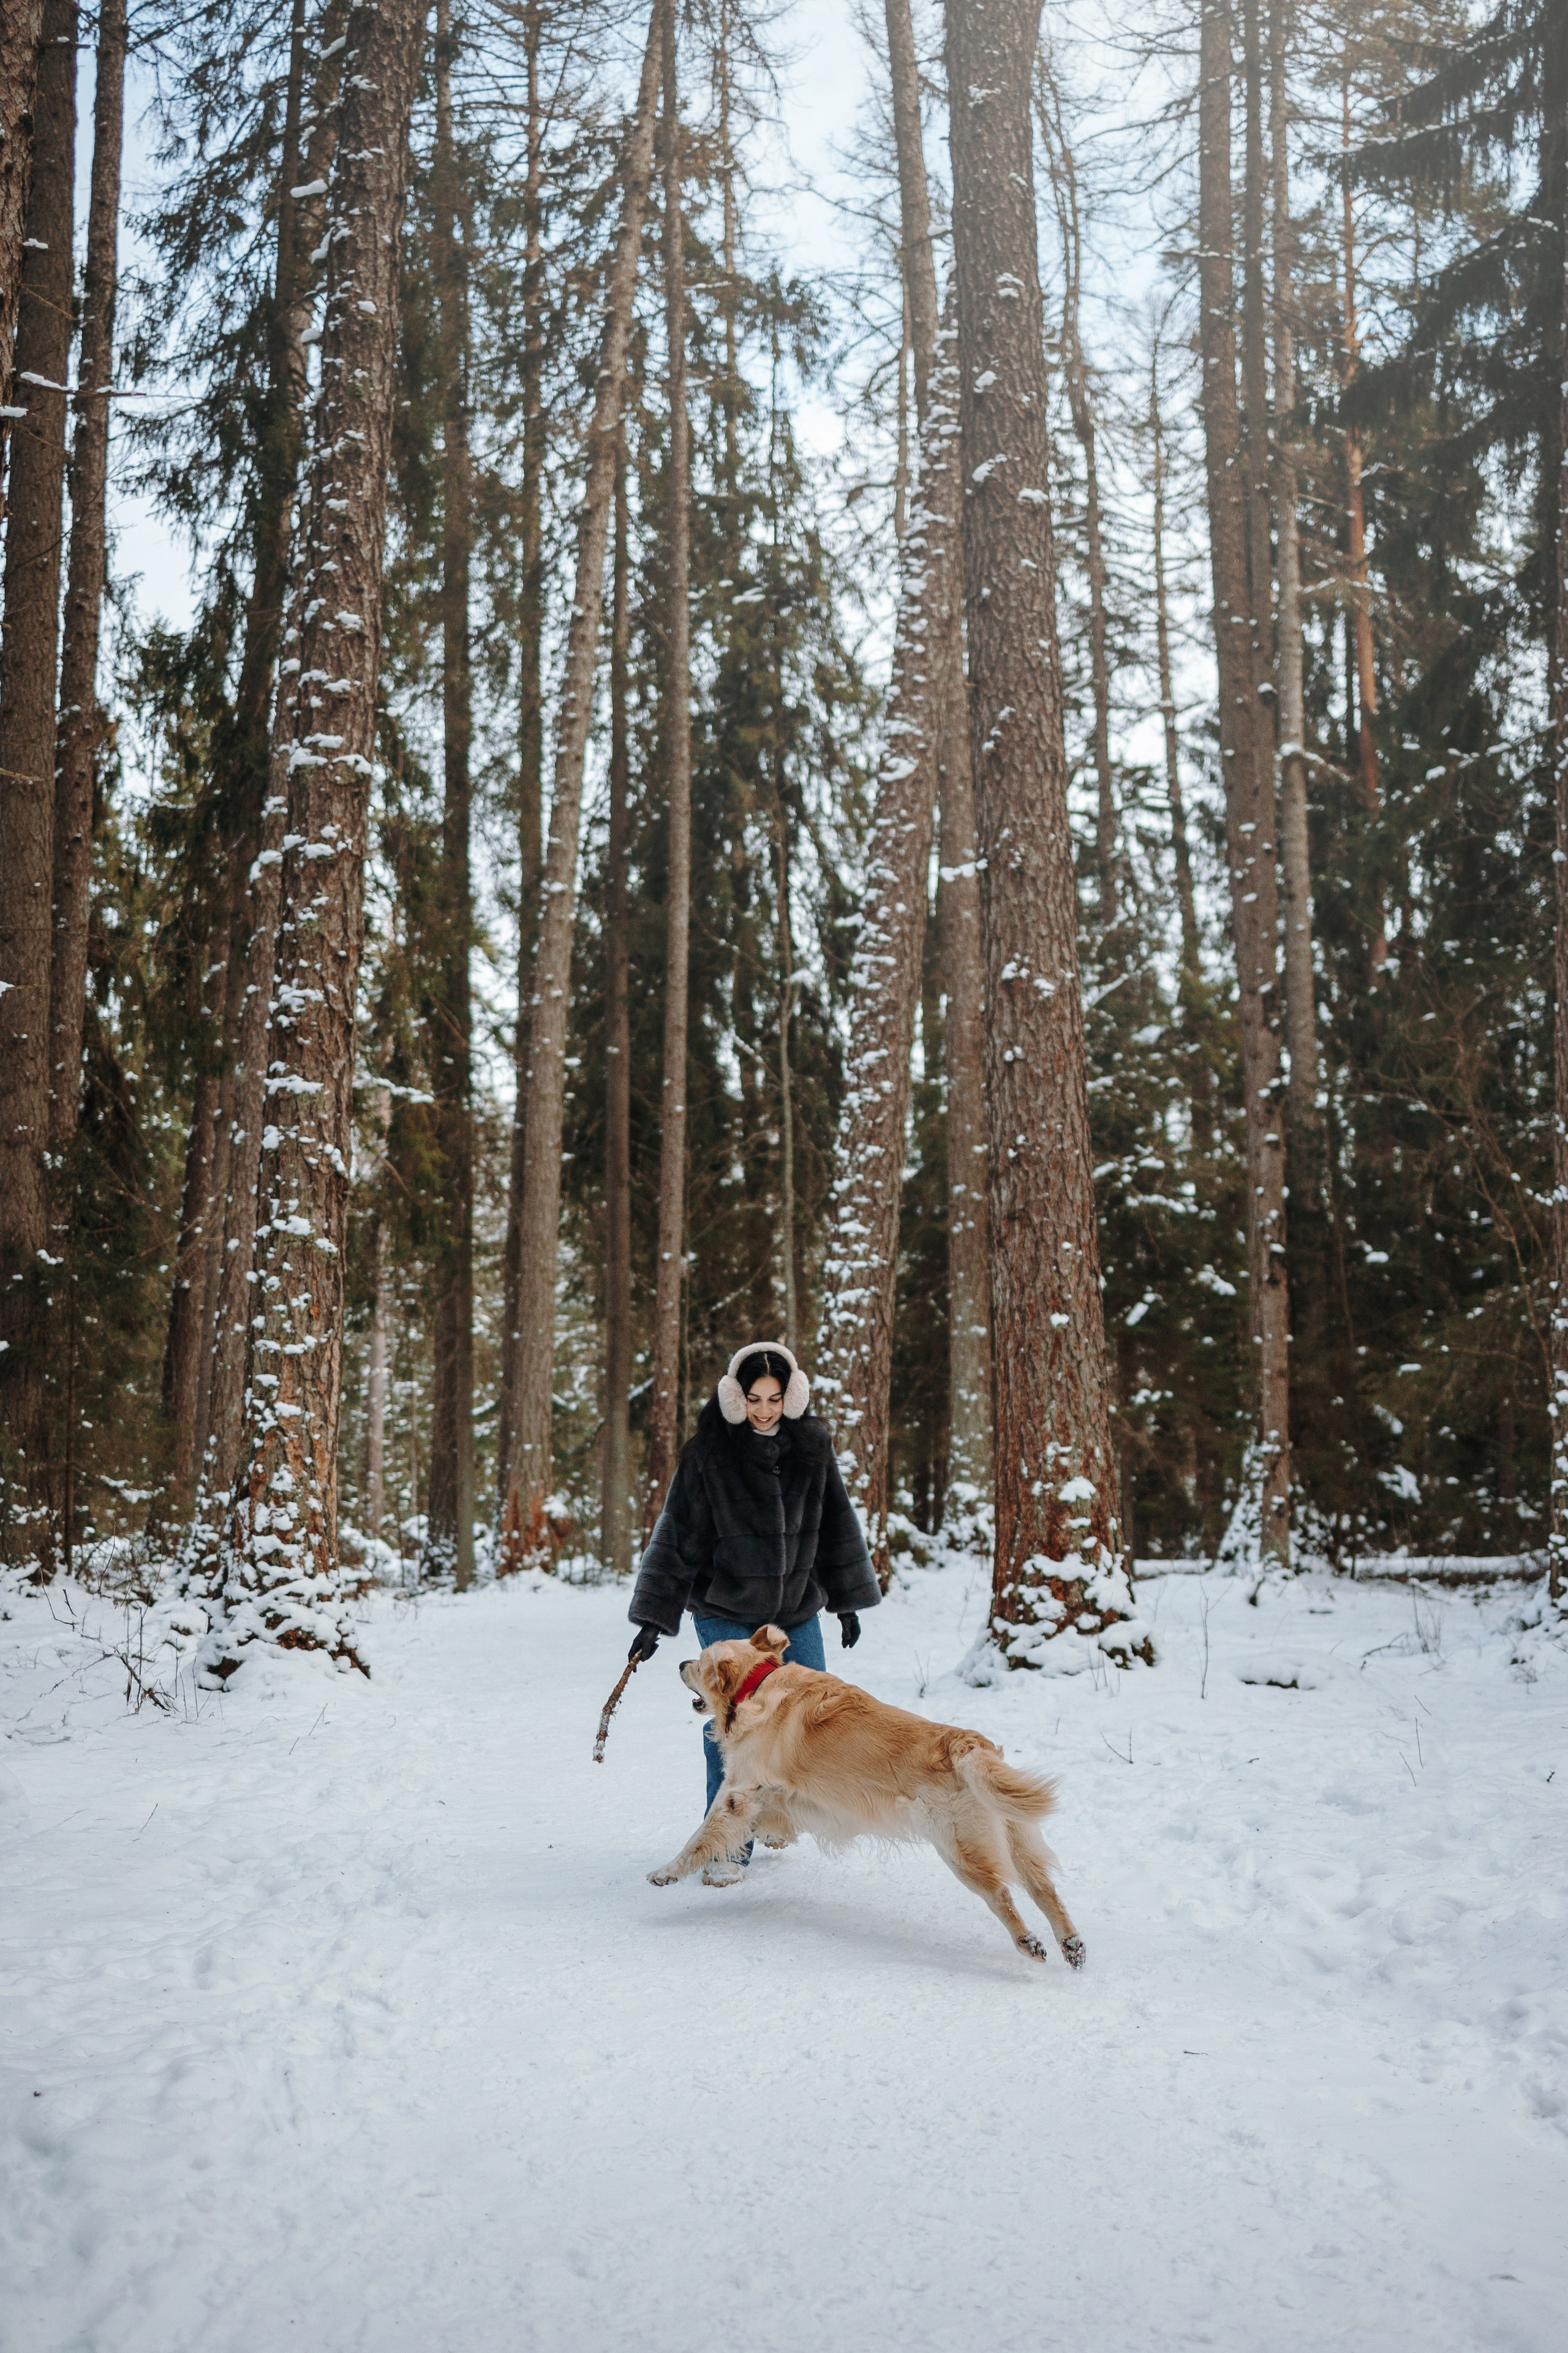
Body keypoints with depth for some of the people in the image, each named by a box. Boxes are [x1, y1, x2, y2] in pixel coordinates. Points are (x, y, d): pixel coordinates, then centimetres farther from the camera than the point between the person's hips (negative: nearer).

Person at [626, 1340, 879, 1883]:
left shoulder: (812, 1444, -2)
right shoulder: (708, 1452, -12)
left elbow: (836, 1523, 9)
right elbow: (677, 1535, -8)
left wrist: (847, 1600, 12)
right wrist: (653, 1619, -10)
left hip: (797, 1608, 4)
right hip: (725, 1610, -4)